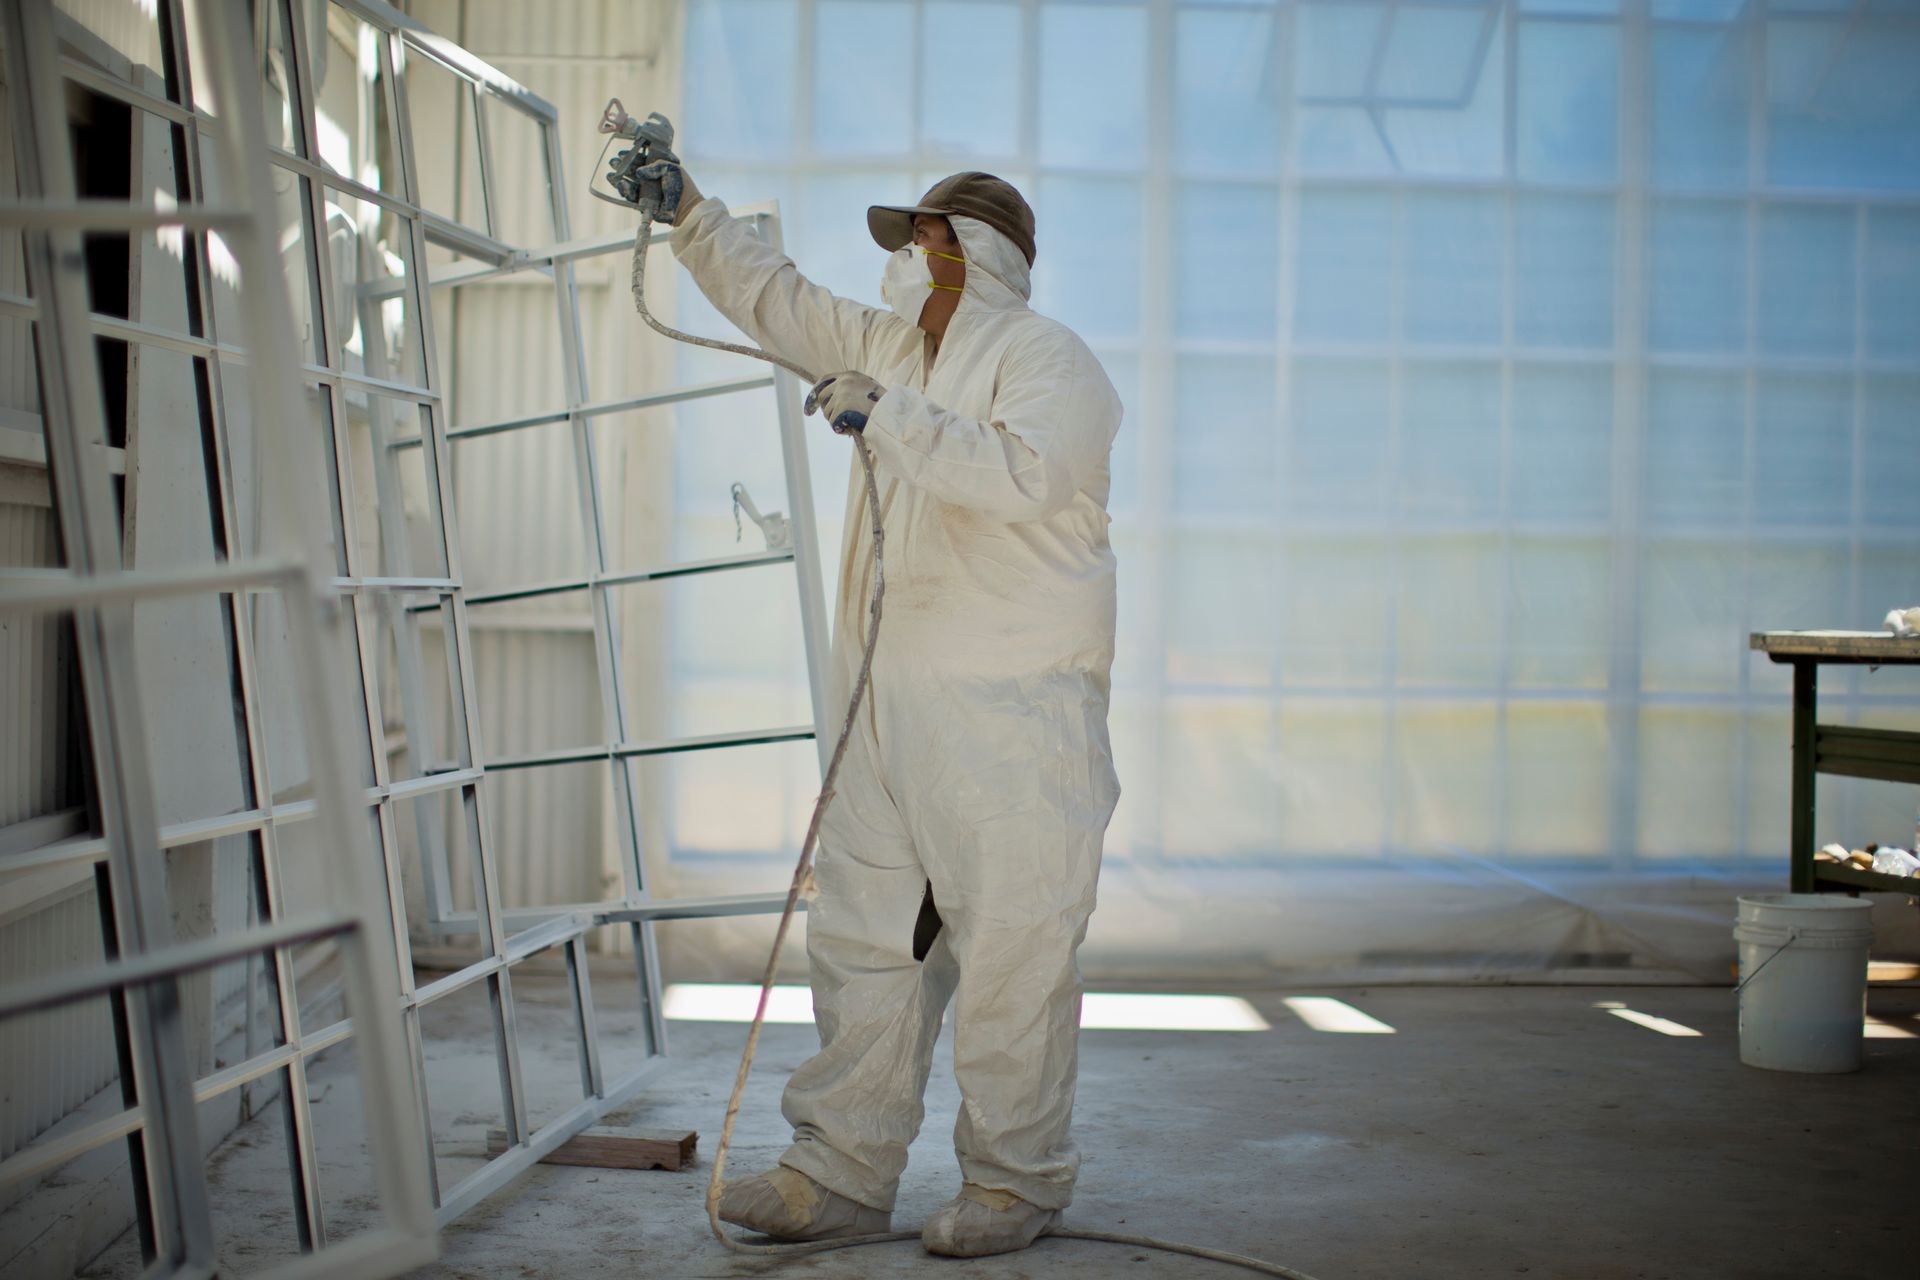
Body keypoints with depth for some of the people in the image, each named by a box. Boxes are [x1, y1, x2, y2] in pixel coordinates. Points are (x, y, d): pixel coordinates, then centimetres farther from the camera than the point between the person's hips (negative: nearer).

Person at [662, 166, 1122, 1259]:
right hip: (890, 709, 8)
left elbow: (1023, 475, -23)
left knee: (1009, 955, -4)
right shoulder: (892, 350, 21)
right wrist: (688, 208, 24)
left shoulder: (1047, 358, -5)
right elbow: (771, 296, 30)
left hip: (1012, 713, -8)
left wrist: (886, 413, -20)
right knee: (860, 940, 8)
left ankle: (1017, 1184, 8)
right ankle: (843, 1172, 15)